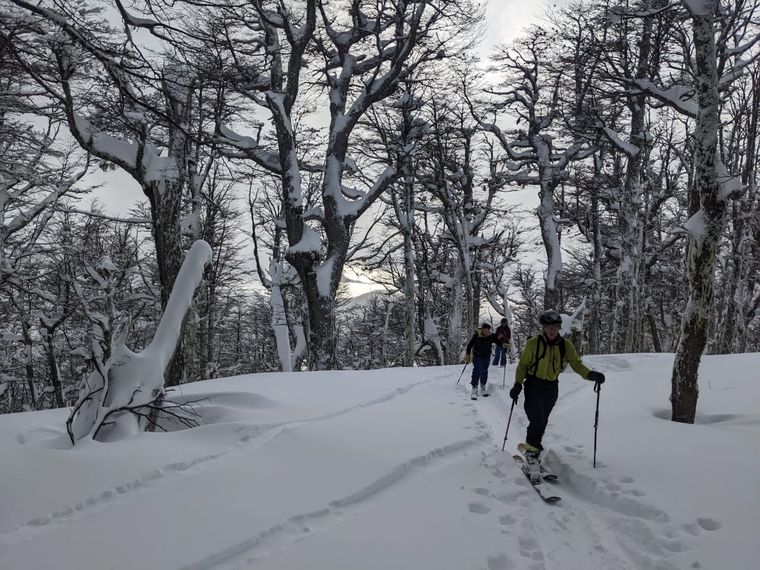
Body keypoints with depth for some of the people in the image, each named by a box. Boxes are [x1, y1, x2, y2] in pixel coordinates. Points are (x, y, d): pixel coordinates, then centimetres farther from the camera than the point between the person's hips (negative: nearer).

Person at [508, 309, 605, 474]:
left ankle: (531, 446, 35)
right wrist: (518, 384, -12)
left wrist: (590, 374, -26)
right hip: (534, 386, -4)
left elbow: (577, 364, -7)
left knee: (542, 423, 14)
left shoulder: (566, 345, -3)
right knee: (537, 421, -14)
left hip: (552, 388, 4)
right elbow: (522, 365, -3)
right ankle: (532, 452, 5)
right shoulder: (533, 343, -12)